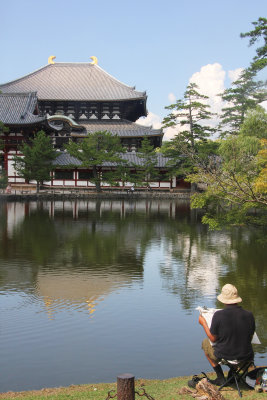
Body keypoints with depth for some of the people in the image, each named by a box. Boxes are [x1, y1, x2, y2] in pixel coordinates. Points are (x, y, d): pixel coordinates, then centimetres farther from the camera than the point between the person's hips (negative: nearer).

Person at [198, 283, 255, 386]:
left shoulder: (218, 315, -20)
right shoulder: (249, 315, -11)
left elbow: (213, 339, -8)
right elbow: (250, 339, 2)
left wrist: (203, 323, 6)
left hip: (224, 355, -3)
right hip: (246, 356, 4)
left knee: (205, 342, 27)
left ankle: (220, 377, 24)